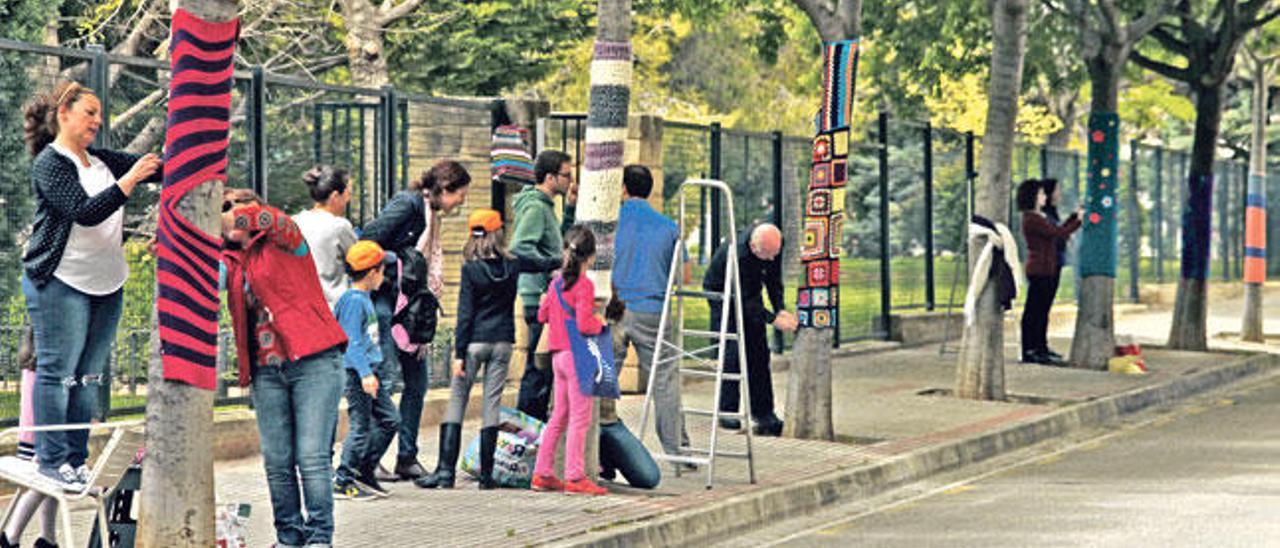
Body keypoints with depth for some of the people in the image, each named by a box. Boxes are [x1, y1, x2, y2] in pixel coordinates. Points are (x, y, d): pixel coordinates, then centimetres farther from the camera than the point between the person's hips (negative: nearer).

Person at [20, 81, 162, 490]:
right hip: (60, 282, -7)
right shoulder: (50, 163, -8)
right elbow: (84, 212, -20)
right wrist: (126, 184, -26)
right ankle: (51, 460, 0)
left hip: (106, 285, 7)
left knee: (89, 376, 8)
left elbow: (153, 168, 16)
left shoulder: (101, 161, 14)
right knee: (57, 371, -5)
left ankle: (76, 458, 13)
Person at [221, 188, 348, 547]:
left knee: (313, 457, -9)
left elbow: (266, 217, -18)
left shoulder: (285, 239, 3)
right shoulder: (234, 259, 17)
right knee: (277, 461, 3)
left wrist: (231, 221, -7)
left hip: (314, 363, -6)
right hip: (267, 371, 6)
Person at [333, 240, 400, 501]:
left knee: (390, 420, 10)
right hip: (358, 372, -10)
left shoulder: (365, 299, 14)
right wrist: (365, 373, -27)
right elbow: (351, 341, -20)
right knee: (360, 426, -5)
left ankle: (364, 472, 18)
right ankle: (342, 481, 3)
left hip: (372, 371, 10)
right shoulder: (353, 300, -15)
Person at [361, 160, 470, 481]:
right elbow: (369, 238, -19)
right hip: (387, 301, -9)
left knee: (417, 382, 9)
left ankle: (407, 459, 16)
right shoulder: (408, 204, -11)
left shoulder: (430, 215, 17)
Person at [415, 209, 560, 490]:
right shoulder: (512, 264, 2)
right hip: (502, 341, 3)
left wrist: (459, 353, -6)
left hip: (475, 342, -3)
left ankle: (445, 469, -4)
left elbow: (465, 314, -8)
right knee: (492, 403, 5)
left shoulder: (471, 269, -8)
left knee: (456, 401, 2)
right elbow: (541, 264, 23)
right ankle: (486, 474, 4)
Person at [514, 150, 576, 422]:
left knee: (545, 365, 15)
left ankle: (535, 421, 22)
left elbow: (557, 241, 27)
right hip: (539, 298, -10)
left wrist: (570, 208, 17)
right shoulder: (535, 207, -14)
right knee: (539, 367, -7)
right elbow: (519, 247, -26)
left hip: (547, 298, 10)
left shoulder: (545, 206, 16)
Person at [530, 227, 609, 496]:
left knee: (559, 417, 15)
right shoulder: (584, 285, -14)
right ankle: (575, 477, -4)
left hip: (558, 356, 8)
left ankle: (542, 473, 17)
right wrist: (599, 323, -3)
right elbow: (584, 324, -22)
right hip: (577, 355, -8)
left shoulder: (557, 282, 9)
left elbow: (542, 315, 16)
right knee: (579, 418, -4)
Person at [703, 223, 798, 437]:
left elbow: (774, 278, -8)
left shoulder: (774, 244, -21)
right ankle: (727, 411, -4)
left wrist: (781, 309, -20)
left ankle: (762, 411, 6)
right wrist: (774, 319, -37)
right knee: (733, 352, -13)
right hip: (722, 293, -6)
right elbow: (745, 300, -33)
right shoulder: (737, 255, -39)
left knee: (759, 352, 1)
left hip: (749, 290, 6)